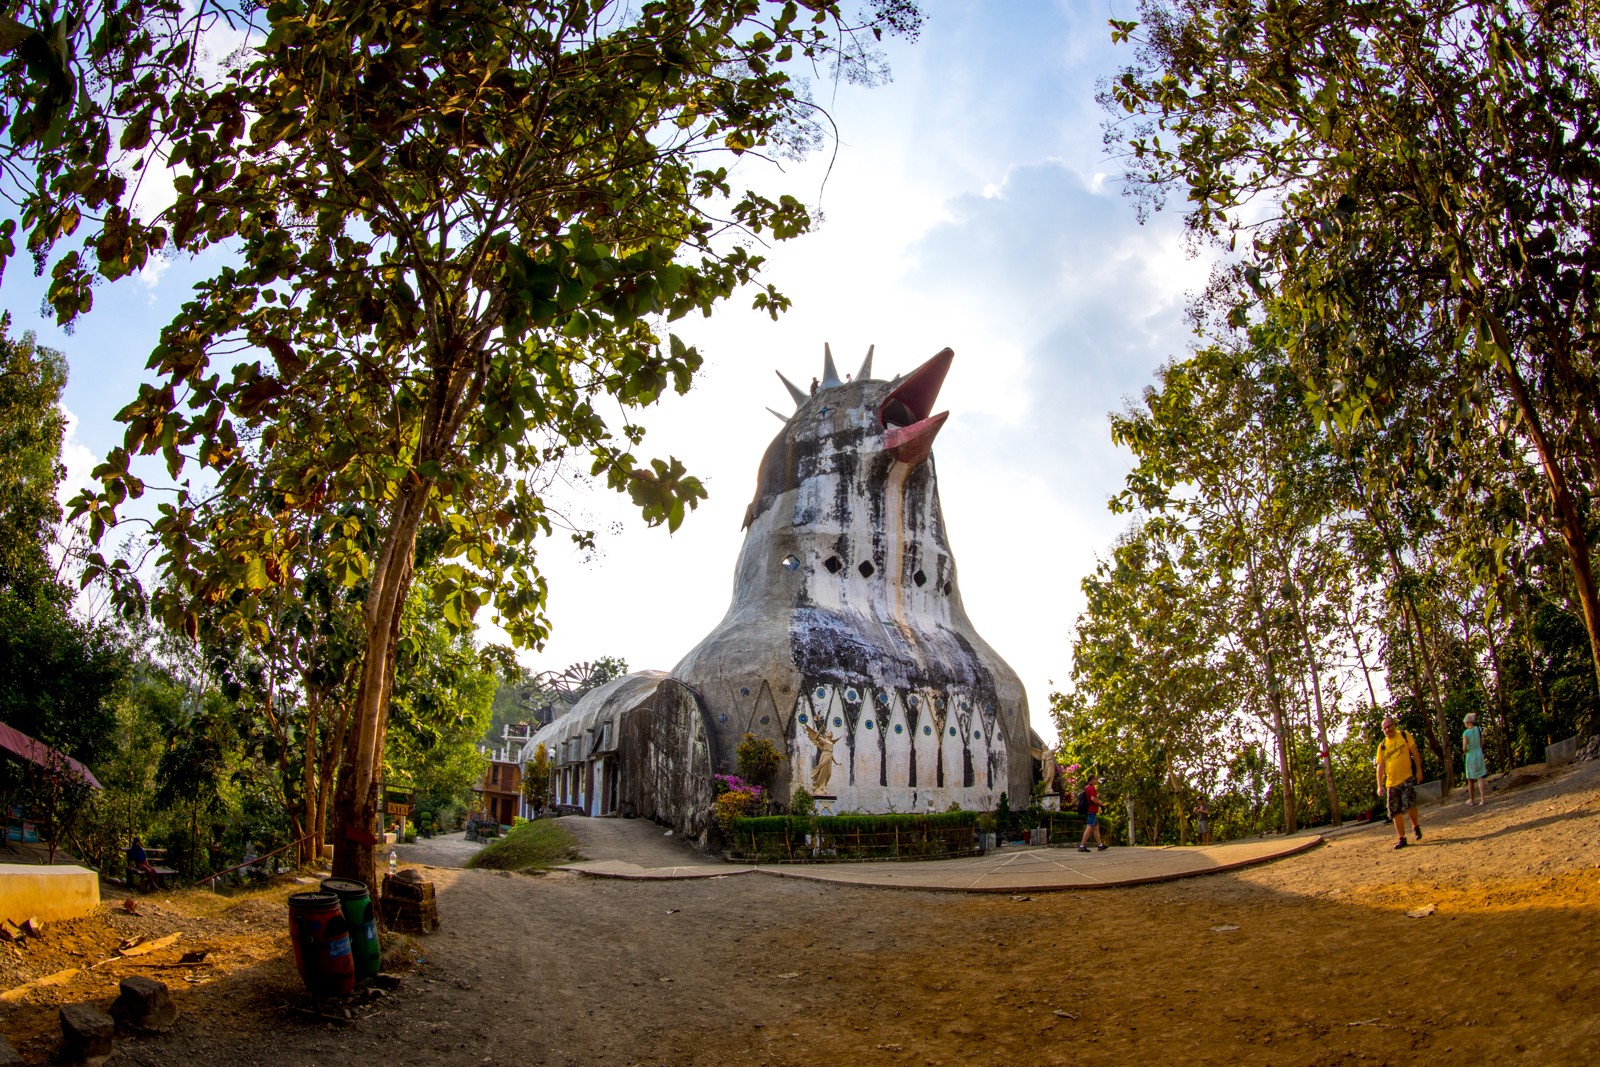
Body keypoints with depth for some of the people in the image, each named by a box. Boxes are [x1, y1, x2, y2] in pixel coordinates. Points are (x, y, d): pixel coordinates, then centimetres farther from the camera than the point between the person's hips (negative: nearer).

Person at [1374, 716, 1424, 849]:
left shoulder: (1404, 735, 2)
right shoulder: (1382, 746, 7)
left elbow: (1415, 752, 3)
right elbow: (1380, 766, 6)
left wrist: (1419, 770, -4)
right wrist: (1380, 786, 0)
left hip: (1407, 778, -3)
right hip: (1391, 782, 3)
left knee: (1409, 803, -19)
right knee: (1396, 812, 4)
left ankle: (1415, 826, 9)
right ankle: (1402, 838, 14)